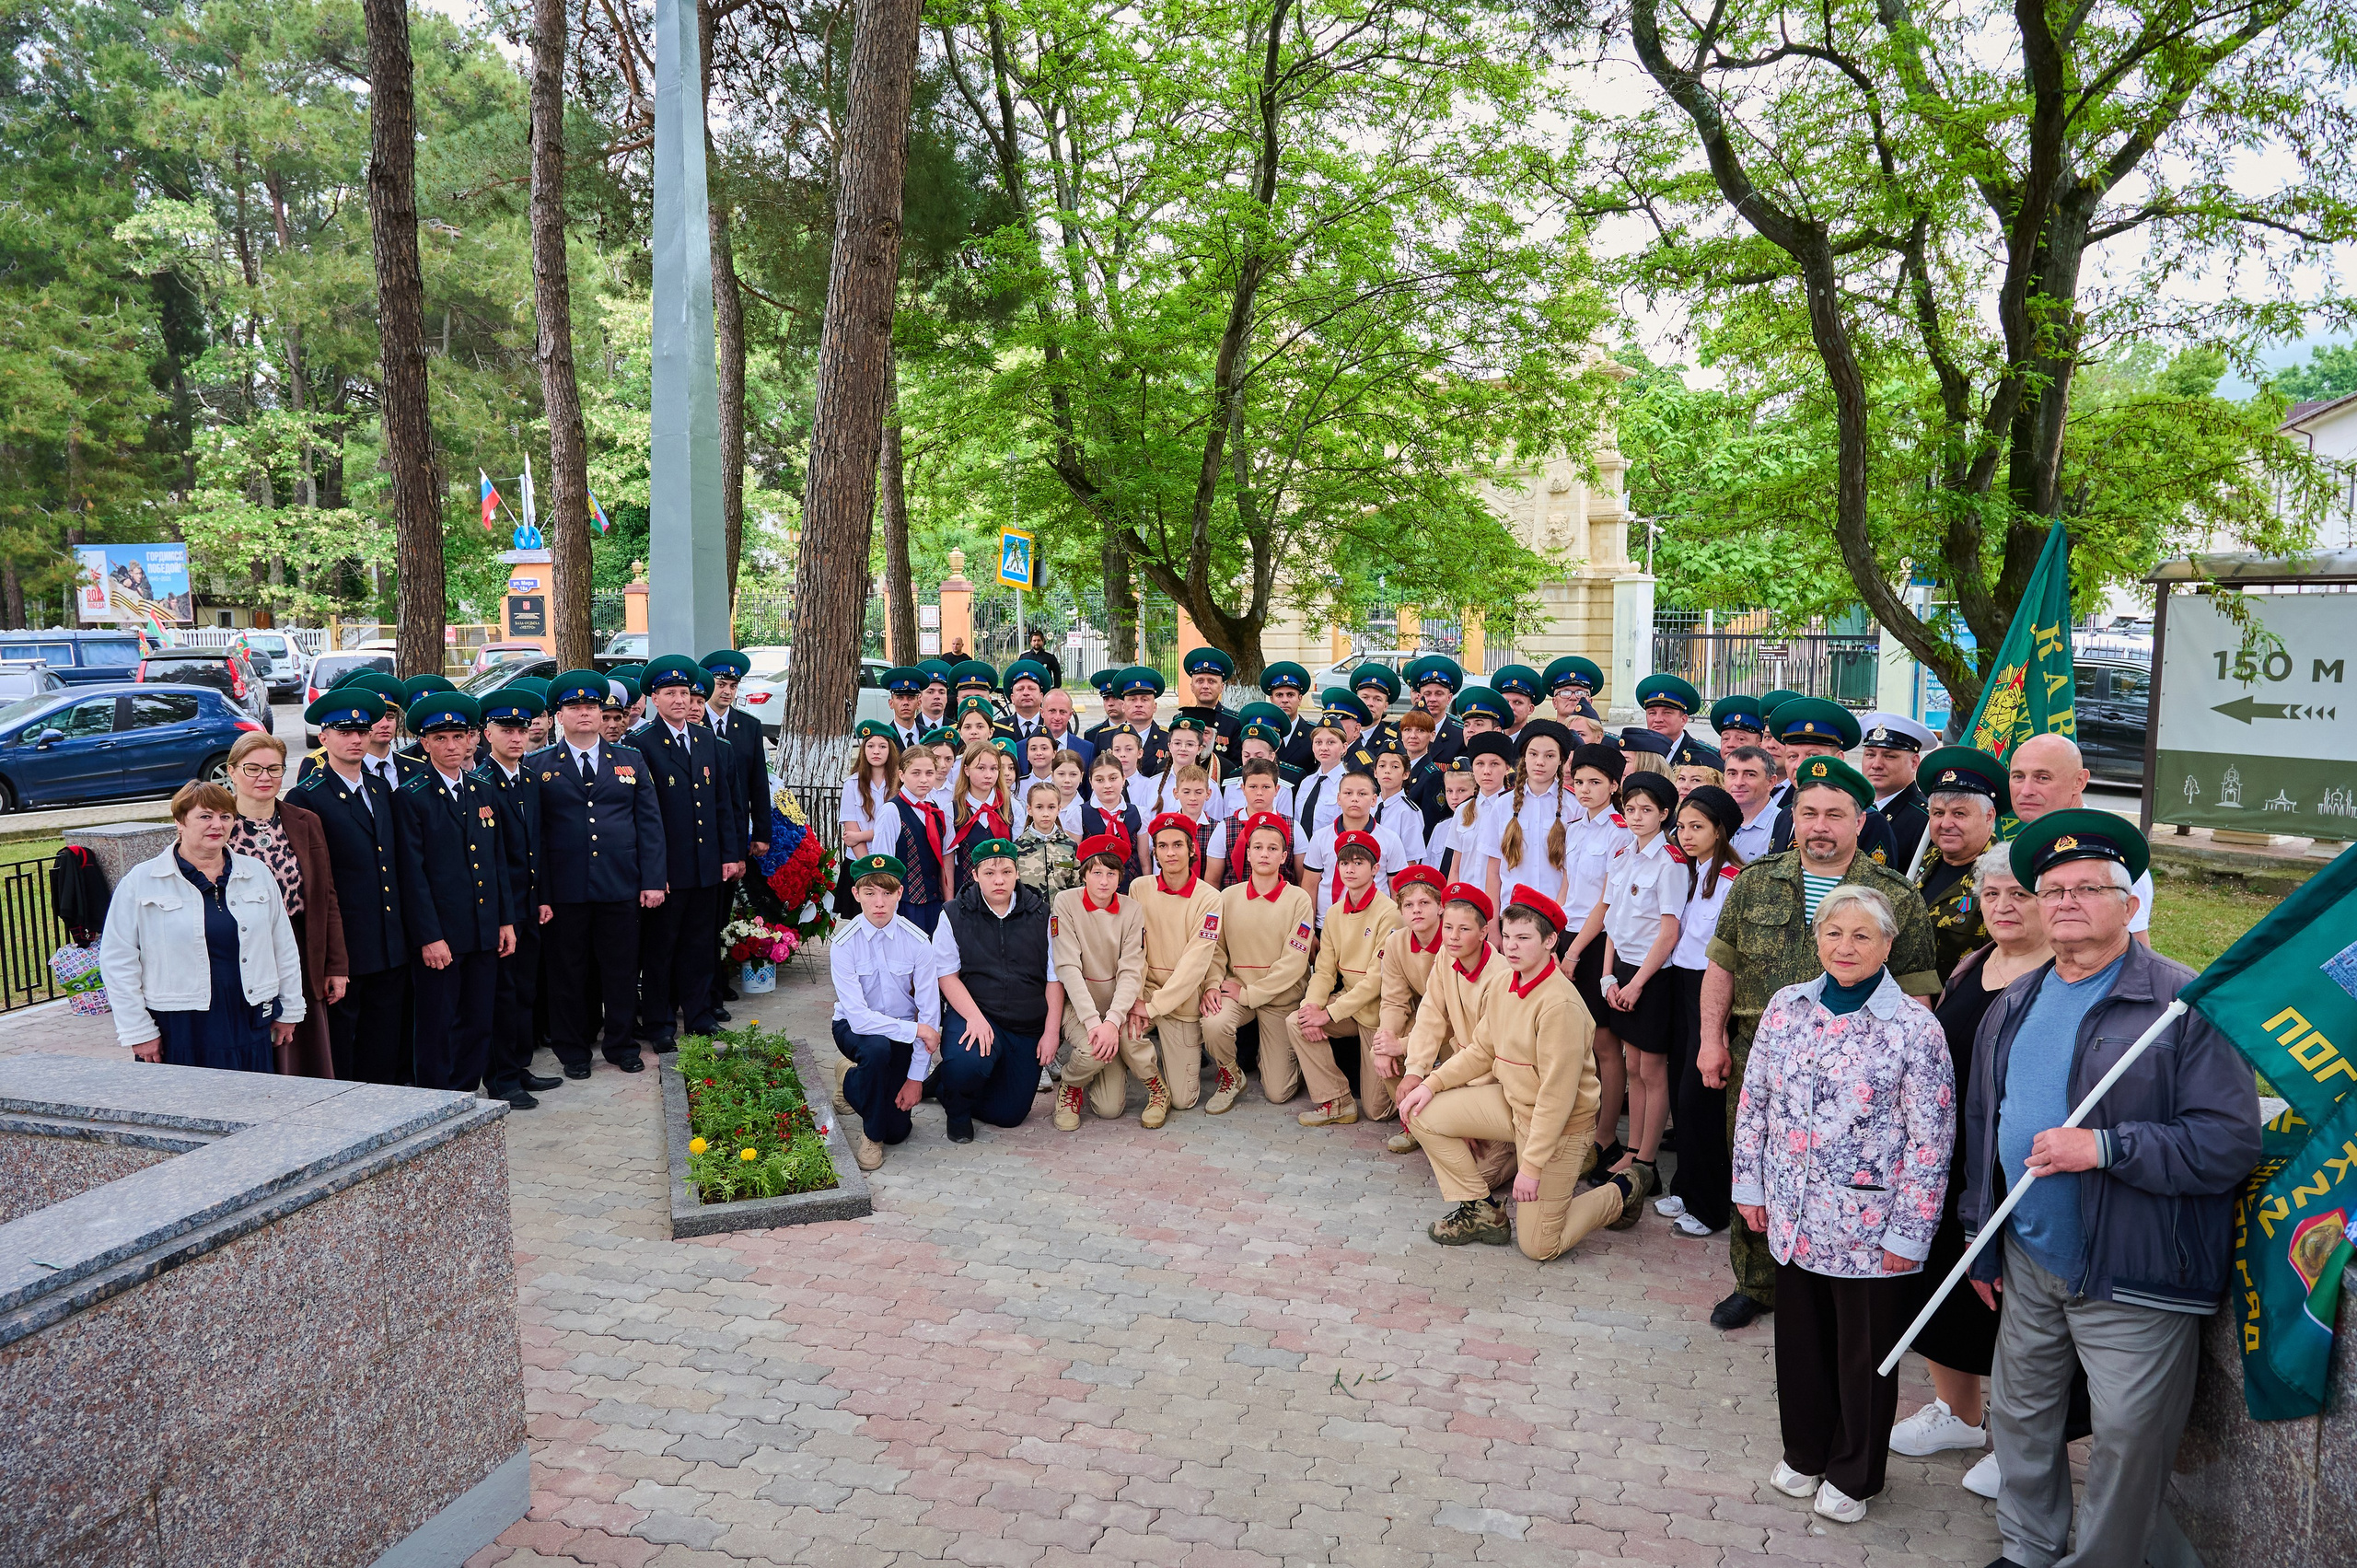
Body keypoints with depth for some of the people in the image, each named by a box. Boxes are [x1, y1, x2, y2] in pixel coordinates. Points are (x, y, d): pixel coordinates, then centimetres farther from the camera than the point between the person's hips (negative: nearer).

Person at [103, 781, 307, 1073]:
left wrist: (288, 1011, 15)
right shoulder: (140, 882, -1)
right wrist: (138, 1031, -5)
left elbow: (284, 947, 15)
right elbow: (117, 960, -2)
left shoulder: (258, 874, 10)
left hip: (249, 1027, 3)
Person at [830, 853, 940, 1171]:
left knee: (897, 1131, -4)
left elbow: (929, 1012, -13)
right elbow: (858, 1017, -26)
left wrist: (916, 1077, -15)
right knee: (876, 1048, -38)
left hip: (903, 1031, 2)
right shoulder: (843, 944, -19)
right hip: (855, 1027, -2)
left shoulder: (917, 942, -15)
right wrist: (915, 1030, -29)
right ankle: (871, 1134, -11)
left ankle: (852, 1079, 29)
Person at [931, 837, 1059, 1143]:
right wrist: (975, 1018, -21)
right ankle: (957, 1110, 2)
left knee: (1010, 1114, 3)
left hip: (1028, 1027, 3)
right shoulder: (955, 915, -2)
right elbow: (947, 975, -5)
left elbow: (1055, 979, 4)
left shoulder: (1040, 915, 2)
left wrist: (1051, 1032, -4)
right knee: (967, 1063, -37)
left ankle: (942, 1087, 32)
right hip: (972, 1012, -3)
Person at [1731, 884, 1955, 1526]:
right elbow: (1754, 1100, 8)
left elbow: (1930, 1140, -12)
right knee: (1799, 1339, 18)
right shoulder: (1786, 1006, 0)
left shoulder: (1915, 1028, -13)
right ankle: (1804, 1453, 40)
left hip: (1867, 1228, -4)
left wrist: (1907, 1232, -12)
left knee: (1863, 1352, 12)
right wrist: (1749, 1183, 8)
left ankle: (1852, 1475, 33)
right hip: (1792, 1218, 4)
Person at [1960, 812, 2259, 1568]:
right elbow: (1981, 1127, 15)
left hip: (2133, 1277, -6)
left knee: (2128, 1440, 5)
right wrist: (1980, 1238, 16)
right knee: (2021, 1417, 19)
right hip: (2029, 1264, 7)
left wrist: (2106, 1147, -27)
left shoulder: (2185, 1003, -13)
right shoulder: (2013, 1008, 8)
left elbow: (2231, 1140, -19)